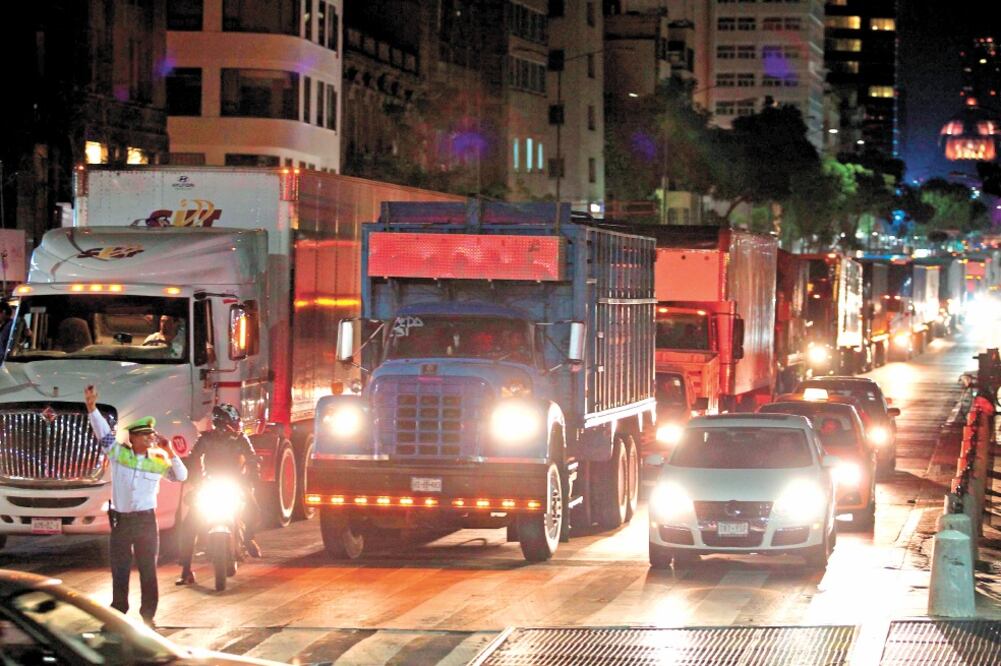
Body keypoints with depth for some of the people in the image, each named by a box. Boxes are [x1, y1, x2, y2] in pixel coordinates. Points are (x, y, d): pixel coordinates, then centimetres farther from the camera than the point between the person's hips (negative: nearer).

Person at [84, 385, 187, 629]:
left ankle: (148, 614, 10)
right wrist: (92, 407, -20)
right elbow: (103, 430, -8)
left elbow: (181, 476, 1)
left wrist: (171, 454, -11)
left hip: (146, 519, 1)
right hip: (120, 521, -1)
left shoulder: (158, 462, 3)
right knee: (120, 570, 6)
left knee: (148, 569, 4)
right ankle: (118, 613, 14)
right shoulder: (118, 454, 0)